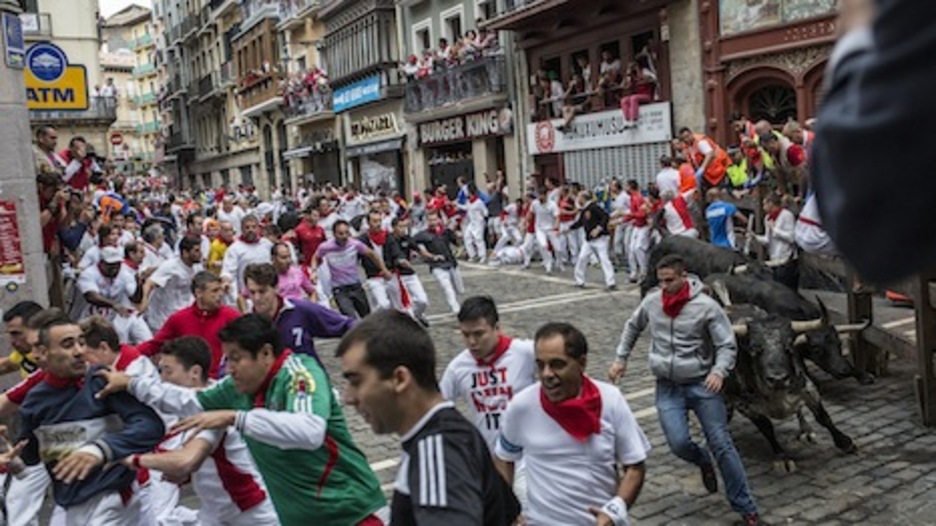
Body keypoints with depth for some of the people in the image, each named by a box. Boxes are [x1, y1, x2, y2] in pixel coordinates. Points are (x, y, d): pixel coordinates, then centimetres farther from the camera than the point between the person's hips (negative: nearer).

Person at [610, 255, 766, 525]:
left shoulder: (707, 306, -13)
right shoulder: (651, 302, -1)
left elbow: (728, 345, -9)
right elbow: (632, 327, 17)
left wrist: (719, 371, -27)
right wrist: (620, 359, 14)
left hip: (701, 384, -2)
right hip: (667, 388, 3)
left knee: (722, 444, -2)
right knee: (679, 444, -11)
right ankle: (703, 462, 26)